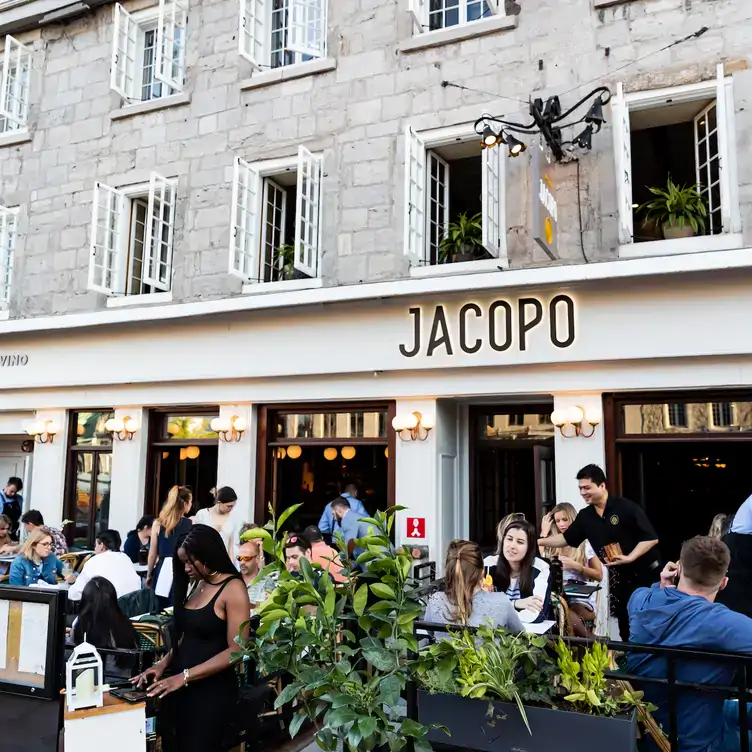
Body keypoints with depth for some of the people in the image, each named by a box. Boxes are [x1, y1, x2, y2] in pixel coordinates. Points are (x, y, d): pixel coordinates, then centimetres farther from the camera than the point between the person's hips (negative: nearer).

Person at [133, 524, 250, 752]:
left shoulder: (233, 589, -12)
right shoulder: (197, 585, 10)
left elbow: (236, 650, -16)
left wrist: (185, 676, -18)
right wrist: (164, 664, 1)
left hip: (213, 691, -6)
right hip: (181, 688, 6)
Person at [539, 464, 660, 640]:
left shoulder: (626, 508, -16)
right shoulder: (585, 516, 2)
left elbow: (651, 538, -17)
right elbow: (566, 539, 9)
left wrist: (629, 558, -26)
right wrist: (538, 541, -1)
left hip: (645, 575, -6)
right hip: (618, 579, 6)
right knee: (626, 628, 13)